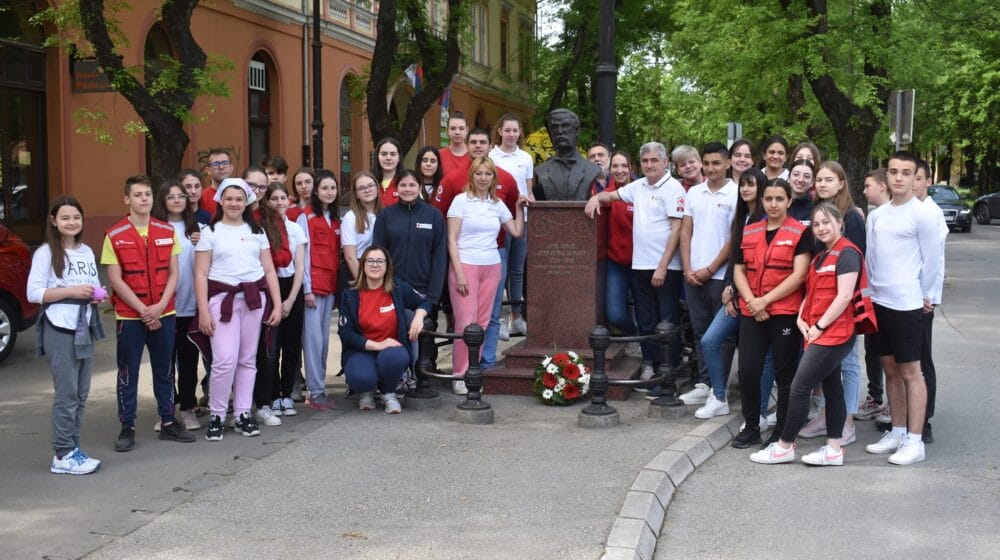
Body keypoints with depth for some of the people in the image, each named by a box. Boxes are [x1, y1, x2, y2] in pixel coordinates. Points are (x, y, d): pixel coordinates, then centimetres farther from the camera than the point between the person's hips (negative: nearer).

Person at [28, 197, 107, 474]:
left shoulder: (87, 252, 14)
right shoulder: (45, 253, -5)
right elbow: (33, 293, -10)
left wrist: (98, 295, 0)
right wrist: (71, 291, -18)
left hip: (85, 328, 7)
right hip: (59, 330, -6)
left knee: (81, 394, 8)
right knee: (67, 393, -9)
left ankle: (72, 449, 15)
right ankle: (63, 455, -4)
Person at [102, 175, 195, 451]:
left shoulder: (167, 231, 4)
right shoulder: (115, 236, -5)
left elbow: (173, 273, 4)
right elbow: (115, 279, -7)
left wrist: (160, 306, -10)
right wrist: (143, 310, -12)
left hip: (164, 313, 3)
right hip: (129, 316, -3)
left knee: (164, 370, 11)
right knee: (128, 373, 4)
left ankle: (168, 423, 21)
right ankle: (127, 428, 13)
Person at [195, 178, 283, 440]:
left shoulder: (256, 231, 13)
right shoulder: (210, 232, 4)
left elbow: (269, 270, 12)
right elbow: (201, 274, 0)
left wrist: (277, 304, 4)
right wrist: (203, 310, -8)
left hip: (254, 298, 3)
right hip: (222, 298, -3)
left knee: (248, 359, 6)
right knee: (225, 359, -12)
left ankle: (243, 414, 15)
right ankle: (216, 415, 2)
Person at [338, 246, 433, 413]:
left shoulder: (399, 288, 0)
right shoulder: (351, 295, -2)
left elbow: (424, 303, 16)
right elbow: (346, 333, -5)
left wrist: (418, 316, -8)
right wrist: (376, 345, -17)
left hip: (392, 347, 1)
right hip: (362, 350, -1)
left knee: (393, 358, -37)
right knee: (361, 378, -34)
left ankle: (388, 393, -2)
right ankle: (367, 391, 8)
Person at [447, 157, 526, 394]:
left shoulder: (497, 204, 12)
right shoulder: (461, 201, -1)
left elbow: (517, 232, 11)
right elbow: (452, 240, -5)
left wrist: (519, 207, 6)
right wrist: (459, 273, -12)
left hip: (491, 267, 4)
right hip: (465, 265, -4)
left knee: (482, 322, 2)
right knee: (466, 322, -9)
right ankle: (459, 375, 0)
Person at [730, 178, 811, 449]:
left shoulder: (800, 232, -3)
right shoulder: (749, 232, 11)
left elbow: (799, 275, -11)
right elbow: (739, 271, 10)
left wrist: (765, 300, -14)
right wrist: (751, 301, -7)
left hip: (785, 313, -4)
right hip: (751, 313, 4)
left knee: (785, 374, 5)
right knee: (747, 372, 1)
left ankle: (782, 432, 16)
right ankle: (751, 427, 17)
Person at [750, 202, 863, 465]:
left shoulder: (846, 253, -12)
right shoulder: (821, 256, 17)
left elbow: (844, 296, -19)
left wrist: (819, 326, -16)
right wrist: (801, 318, 4)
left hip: (833, 333, -9)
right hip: (822, 335, 9)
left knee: (799, 387, -7)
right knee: (832, 388, 11)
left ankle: (784, 446, 2)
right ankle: (834, 449, 15)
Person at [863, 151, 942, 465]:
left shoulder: (921, 215, -10)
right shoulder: (876, 215, 9)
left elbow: (932, 260, -6)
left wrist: (922, 295, 2)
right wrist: (874, 288, 9)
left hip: (906, 305, -6)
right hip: (879, 302, 6)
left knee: (910, 372, -2)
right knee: (891, 369, 13)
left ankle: (914, 441, 3)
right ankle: (897, 432, 23)